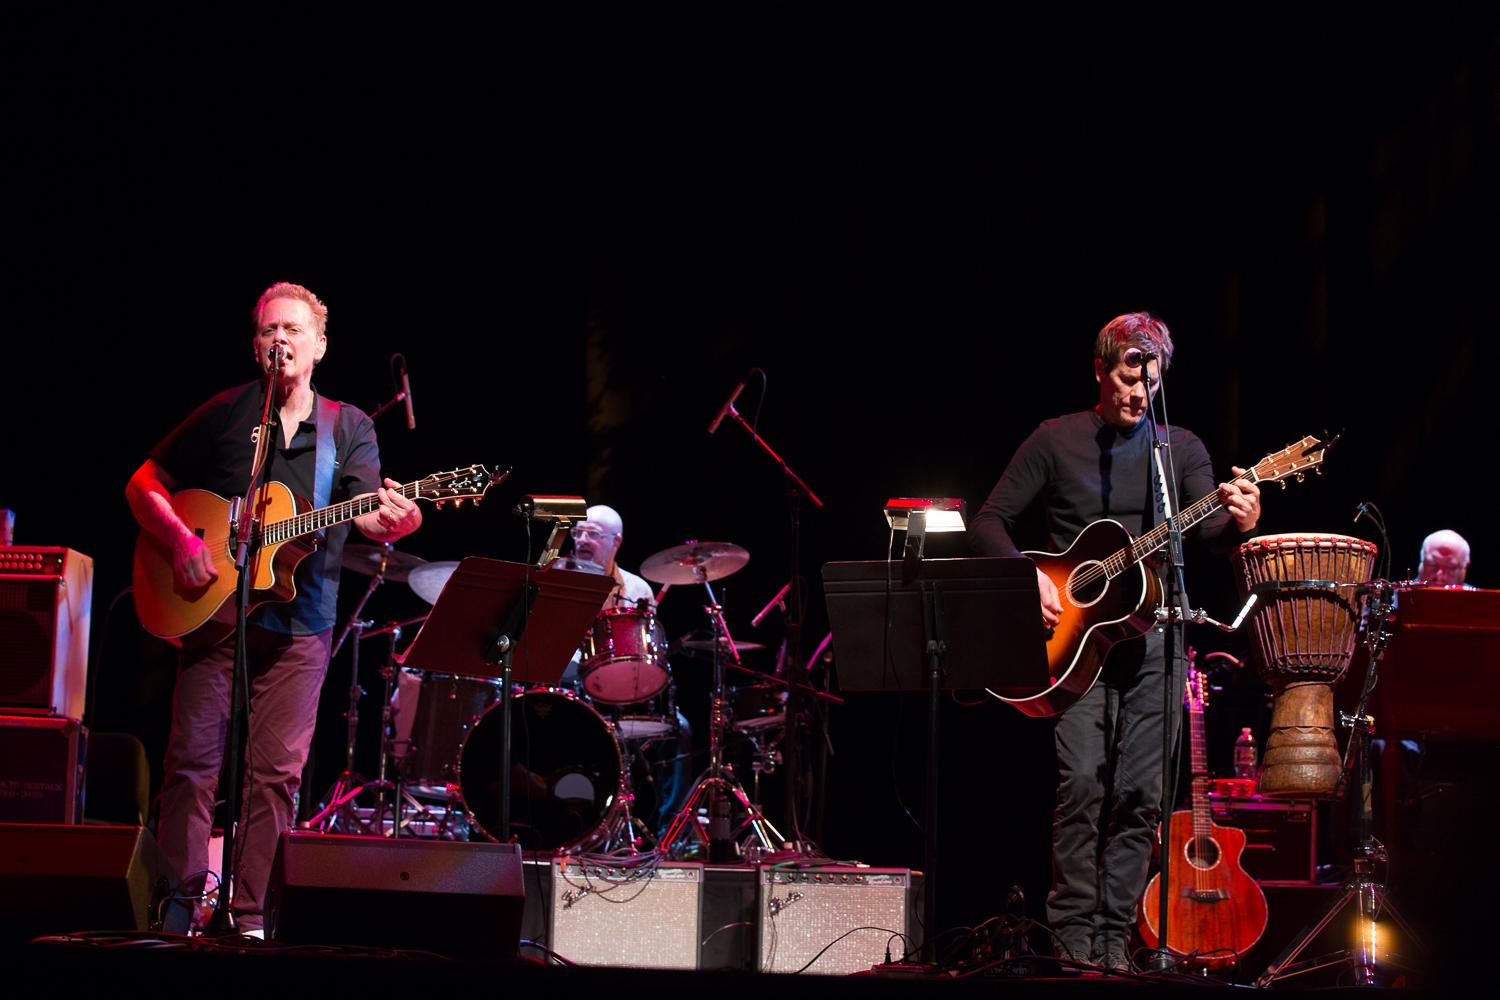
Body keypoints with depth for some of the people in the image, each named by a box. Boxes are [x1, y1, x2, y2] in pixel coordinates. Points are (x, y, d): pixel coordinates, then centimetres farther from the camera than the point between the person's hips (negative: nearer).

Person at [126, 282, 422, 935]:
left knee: (278, 770, -1)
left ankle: (250, 916, 5)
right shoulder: (227, 413, 4)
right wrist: (181, 540, -10)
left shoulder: (350, 427, 6)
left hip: (299, 624, 1)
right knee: (194, 759, -4)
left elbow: (364, 514, -8)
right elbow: (145, 484, 8)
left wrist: (393, 523, -32)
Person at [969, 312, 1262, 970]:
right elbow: (988, 524, 4)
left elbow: (1209, 530, -4)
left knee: (1141, 793, -1)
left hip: (1151, 634, 2)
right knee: (1082, 779, -14)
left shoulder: (1180, 447, 9)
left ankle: (1114, 940, 7)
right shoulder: (1056, 440, 4)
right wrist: (1026, 576, -13)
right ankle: (1073, 935, -5)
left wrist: (1238, 524, -27)